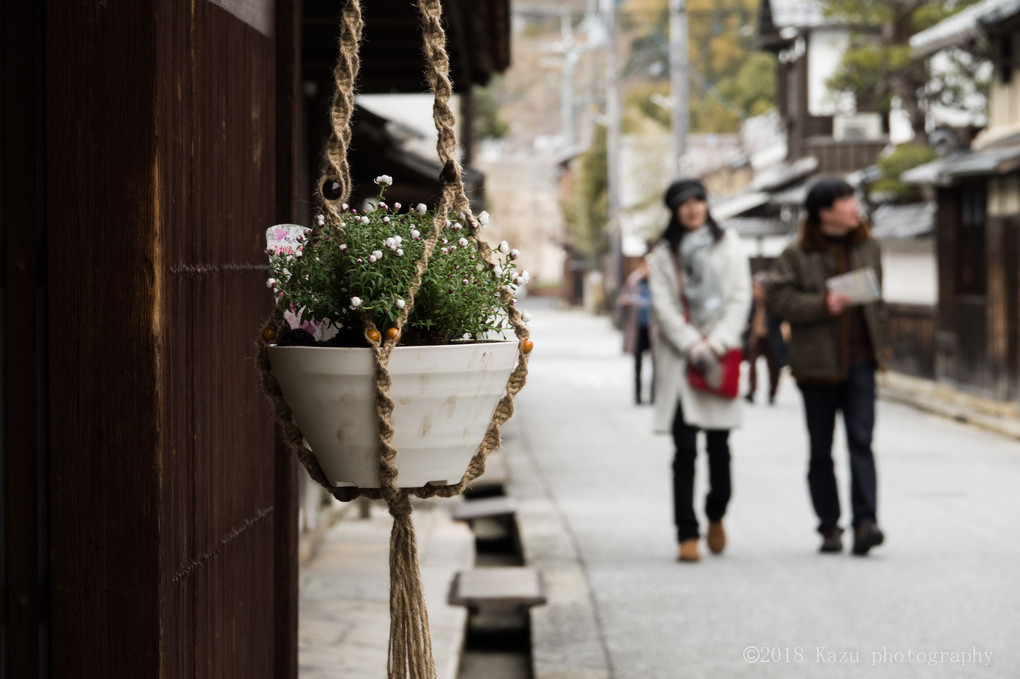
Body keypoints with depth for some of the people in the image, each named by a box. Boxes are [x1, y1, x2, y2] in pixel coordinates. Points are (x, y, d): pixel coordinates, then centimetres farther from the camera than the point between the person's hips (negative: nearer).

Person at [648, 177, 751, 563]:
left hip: (720, 357, 1)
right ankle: (687, 535, -4)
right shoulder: (663, 256, 7)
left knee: (718, 445, 1)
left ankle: (716, 516, 27)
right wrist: (695, 349, -11)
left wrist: (716, 344, -8)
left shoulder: (729, 247, 9)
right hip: (678, 357, -1)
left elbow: (740, 298, 4)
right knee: (685, 449, -6)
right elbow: (664, 308, 0)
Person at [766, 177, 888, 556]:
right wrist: (822, 305, -20)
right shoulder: (797, 255, -4)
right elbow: (778, 297, -11)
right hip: (816, 364, -2)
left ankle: (865, 521, -16)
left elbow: (878, 300, 17)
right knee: (821, 450, 6)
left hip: (860, 362, 2)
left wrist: (878, 345, 12)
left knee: (861, 441, -10)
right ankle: (829, 527, 15)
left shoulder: (867, 247, 9)